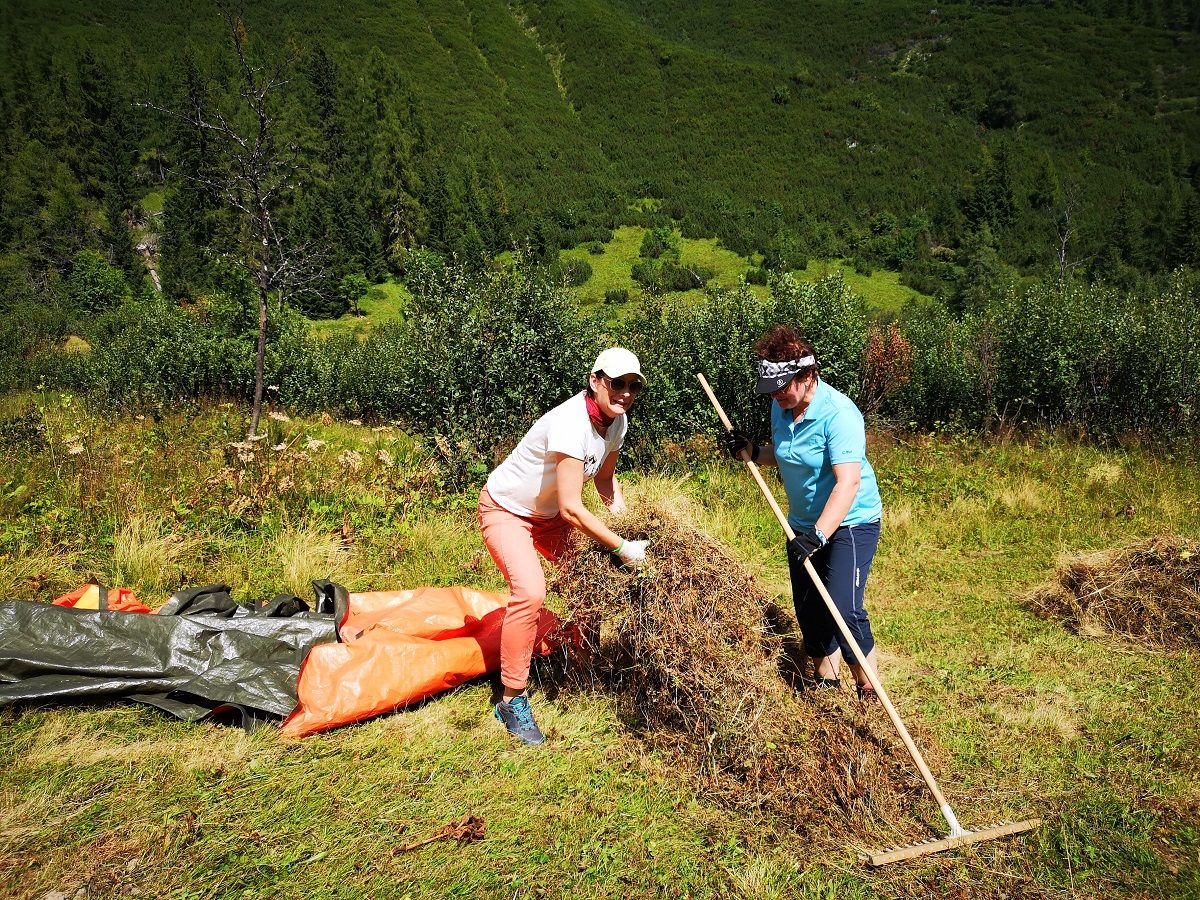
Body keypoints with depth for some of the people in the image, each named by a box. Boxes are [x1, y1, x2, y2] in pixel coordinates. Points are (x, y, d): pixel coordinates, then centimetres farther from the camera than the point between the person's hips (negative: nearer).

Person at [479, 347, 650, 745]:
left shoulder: (616, 420, -8)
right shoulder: (570, 424, -34)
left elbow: (605, 478, 8)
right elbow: (571, 507, -34)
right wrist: (622, 548, -29)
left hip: (548, 513, 9)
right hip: (506, 510, -8)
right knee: (530, 591, -27)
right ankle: (512, 700, -12)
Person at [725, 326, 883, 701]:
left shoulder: (838, 413, -25)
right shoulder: (781, 408, -2)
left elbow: (848, 483, -33)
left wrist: (818, 535, -41)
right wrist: (752, 453, -5)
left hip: (850, 522, -7)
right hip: (804, 523, 8)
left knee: (844, 608, -18)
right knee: (807, 608, 12)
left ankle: (869, 693, 2)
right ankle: (825, 681, 33)